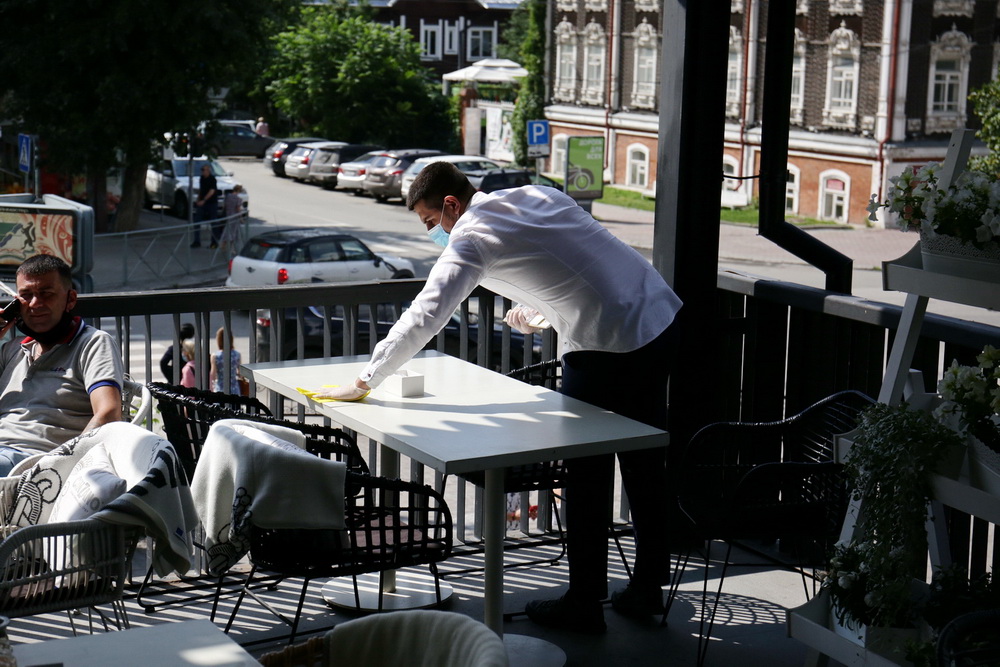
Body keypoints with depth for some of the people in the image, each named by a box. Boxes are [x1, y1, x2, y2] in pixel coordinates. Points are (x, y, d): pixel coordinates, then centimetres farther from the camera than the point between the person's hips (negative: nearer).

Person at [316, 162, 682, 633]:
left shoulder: (470, 240, -8)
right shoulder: (538, 196, 14)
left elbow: (422, 319, -10)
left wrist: (363, 383, -4)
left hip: (606, 347, -8)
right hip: (663, 317, 8)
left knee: (587, 475, 5)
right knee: (646, 463, 15)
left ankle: (584, 603, 14)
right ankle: (647, 591, 27)